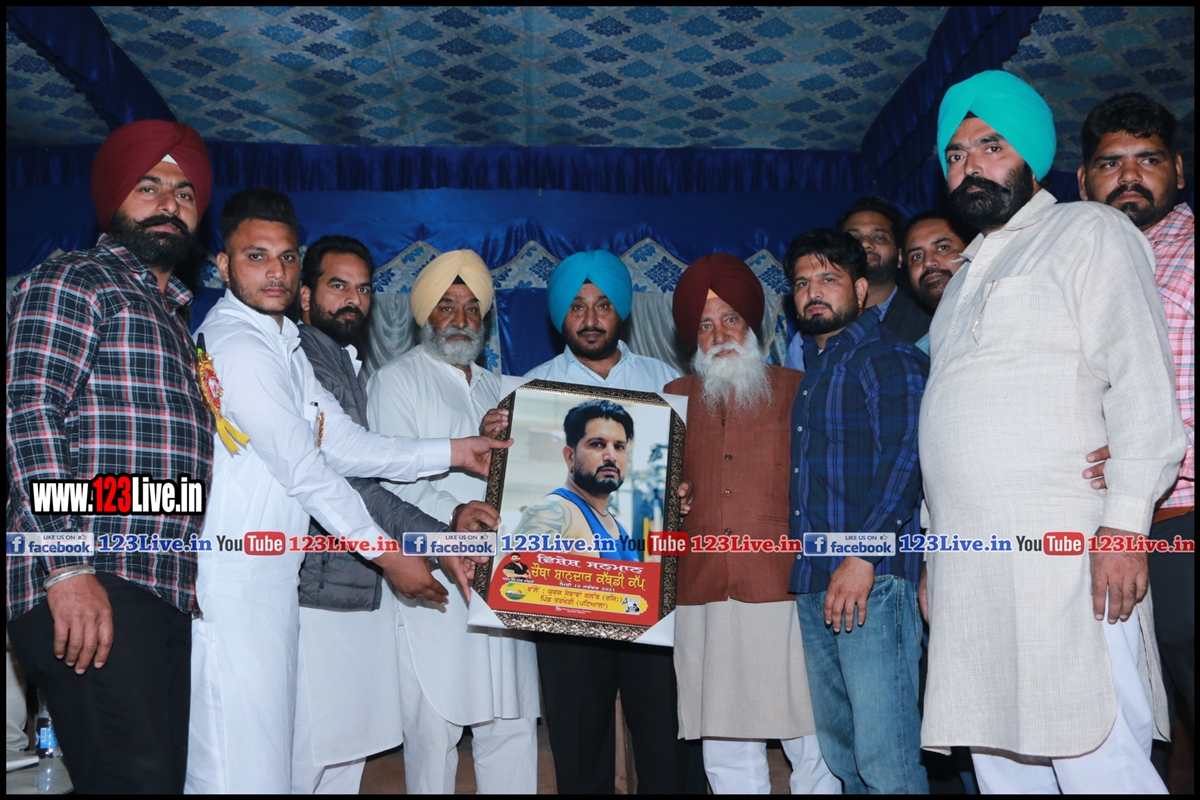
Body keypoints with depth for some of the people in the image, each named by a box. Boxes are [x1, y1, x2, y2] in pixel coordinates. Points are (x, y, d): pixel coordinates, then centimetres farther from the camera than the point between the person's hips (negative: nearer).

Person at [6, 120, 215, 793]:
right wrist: (69, 568, -19)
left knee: (166, 773, 8)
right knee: (136, 776, -13)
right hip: (91, 586, -8)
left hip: (169, 593, 8)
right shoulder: (71, 282, 3)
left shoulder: (176, 318, 27)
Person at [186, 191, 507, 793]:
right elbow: (303, 469, -13)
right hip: (234, 581, -10)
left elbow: (346, 445, 12)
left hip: (269, 579, 10)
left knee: (266, 750, 14)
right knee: (243, 766, -2)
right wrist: (386, 551, -5)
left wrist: (452, 451, 9)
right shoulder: (237, 346, -13)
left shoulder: (282, 347, 18)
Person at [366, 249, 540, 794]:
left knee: (512, 723, 7)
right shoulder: (397, 380, 4)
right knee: (435, 726, -4)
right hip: (435, 583, -5)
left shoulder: (496, 387, 23)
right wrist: (451, 514, -26)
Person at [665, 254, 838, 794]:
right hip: (703, 598, 2)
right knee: (726, 755, 9)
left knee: (812, 744, 2)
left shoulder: (794, 390, 8)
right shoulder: (675, 399, 16)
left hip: (785, 591, -2)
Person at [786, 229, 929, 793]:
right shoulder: (812, 370, 22)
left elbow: (905, 458, -14)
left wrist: (863, 555, -22)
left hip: (873, 578, -8)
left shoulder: (887, 356, -3)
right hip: (814, 582, 8)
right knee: (839, 752, 14)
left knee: (884, 757, -7)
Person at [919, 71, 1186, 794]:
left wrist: (1124, 525, -17)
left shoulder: (1087, 231, 6)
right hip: (968, 563, 7)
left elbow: (1141, 381, -7)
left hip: (1061, 547, -6)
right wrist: (937, 552, 18)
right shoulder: (967, 277, 26)